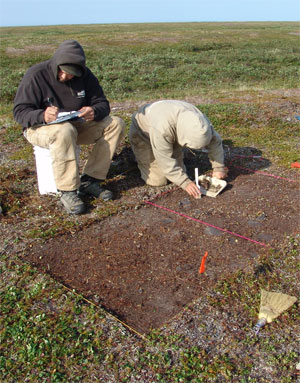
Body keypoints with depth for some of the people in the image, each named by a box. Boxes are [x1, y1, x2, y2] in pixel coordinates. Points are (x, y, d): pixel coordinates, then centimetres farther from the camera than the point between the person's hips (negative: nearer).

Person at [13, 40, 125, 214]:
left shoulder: (84, 75, -3)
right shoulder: (36, 75, -16)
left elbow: (102, 103, -2)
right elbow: (20, 112, -18)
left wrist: (94, 112, -28)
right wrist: (42, 115, -41)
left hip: (78, 125, 5)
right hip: (41, 128, -5)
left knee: (116, 125, -14)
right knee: (64, 132, -41)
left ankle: (90, 180, -17)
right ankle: (67, 191, -29)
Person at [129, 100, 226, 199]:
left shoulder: (199, 119, -26)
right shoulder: (161, 127, -44)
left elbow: (215, 141, -11)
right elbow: (165, 160, -36)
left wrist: (218, 168, -13)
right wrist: (185, 183, -36)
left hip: (172, 135, 5)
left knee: (179, 171, 2)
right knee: (158, 181, -9)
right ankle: (140, 157, 15)